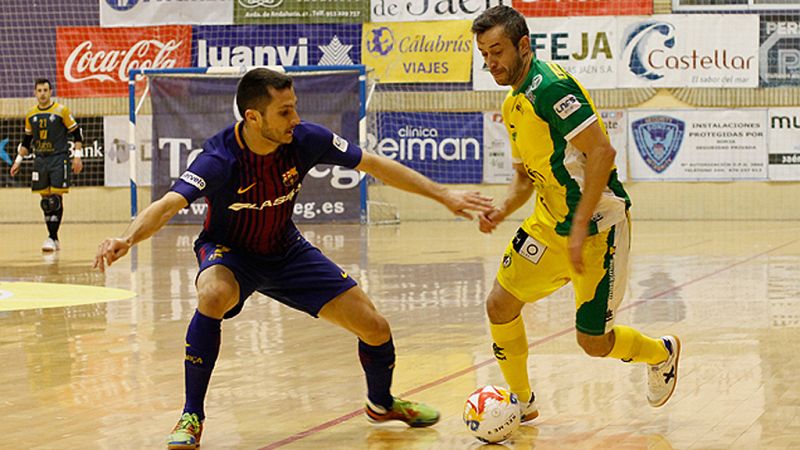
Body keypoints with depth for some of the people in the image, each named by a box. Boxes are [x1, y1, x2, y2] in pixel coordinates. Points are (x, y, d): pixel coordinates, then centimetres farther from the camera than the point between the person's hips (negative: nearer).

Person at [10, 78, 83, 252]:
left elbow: (77, 134, 0)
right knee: (46, 201, 4)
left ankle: (52, 237, -11)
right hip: (40, 160, 4)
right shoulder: (30, 115, 10)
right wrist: (18, 160, 17)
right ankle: (53, 239, 11)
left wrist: (77, 156, -7)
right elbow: (26, 141, 21)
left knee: (56, 199, -10)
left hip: (59, 159, -4)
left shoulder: (61, 110, -3)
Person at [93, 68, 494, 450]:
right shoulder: (220, 158, -30)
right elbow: (168, 205, -42)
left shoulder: (305, 139, -21)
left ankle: (382, 403, 32)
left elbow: (376, 166, -9)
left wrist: (444, 195, -8)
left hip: (286, 251, 4)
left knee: (375, 328, -2)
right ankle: (191, 417, -22)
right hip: (229, 251, -4)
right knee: (213, 296, -39)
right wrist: (127, 239, -63)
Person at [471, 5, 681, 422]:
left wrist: (581, 228, -27)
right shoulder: (512, 104, 10)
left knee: (593, 342, -2)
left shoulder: (550, 86, -20)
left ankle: (662, 352, 30)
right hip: (549, 224, 8)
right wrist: (503, 210, -1)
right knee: (500, 305, 0)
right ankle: (521, 402, 19)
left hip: (598, 226, -8)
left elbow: (601, 151, -25)